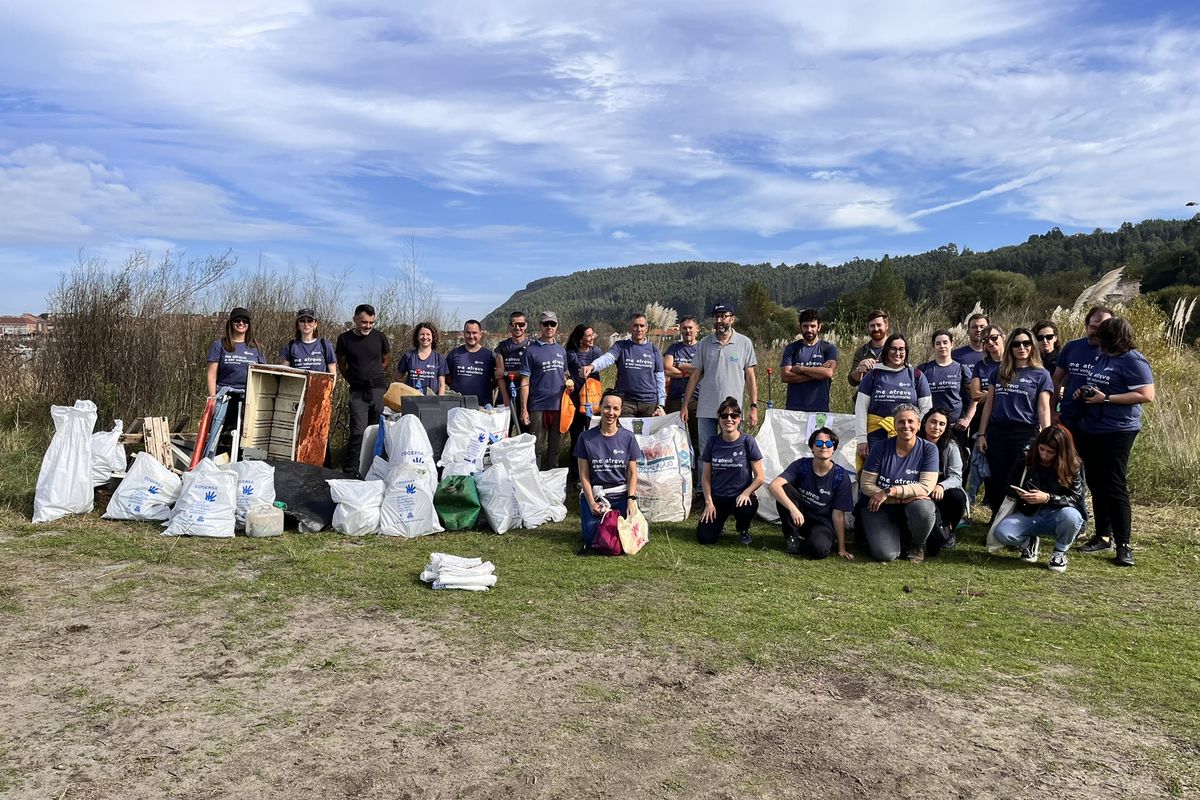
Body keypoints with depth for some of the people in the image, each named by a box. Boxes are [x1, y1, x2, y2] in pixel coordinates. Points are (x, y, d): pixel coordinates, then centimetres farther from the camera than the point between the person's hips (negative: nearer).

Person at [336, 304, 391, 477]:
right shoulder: (345, 339, 3)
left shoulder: (380, 337, 4)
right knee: (358, 431, -11)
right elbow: (341, 365, 16)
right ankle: (350, 470, -6)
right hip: (358, 392, -1)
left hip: (379, 389, 1)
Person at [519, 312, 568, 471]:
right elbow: (525, 382, -5)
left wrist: (568, 383, 4)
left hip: (559, 405, 5)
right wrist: (524, 409, -10)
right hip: (538, 406, -5)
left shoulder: (561, 350, 13)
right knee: (537, 447, 0)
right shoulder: (531, 351, -3)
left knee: (555, 447, 12)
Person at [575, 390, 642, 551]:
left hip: (621, 494, 1)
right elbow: (584, 476, 1)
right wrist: (592, 503, -10)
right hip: (594, 493, -1)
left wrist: (631, 499, -10)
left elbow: (632, 473, 5)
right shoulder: (586, 437, 0)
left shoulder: (628, 437, 3)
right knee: (593, 536, -21)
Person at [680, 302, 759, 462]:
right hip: (706, 409, 2)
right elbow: (695, 375, 8)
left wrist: (754, 407, -2)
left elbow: (750, 376, 4)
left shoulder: (745, 343, 2)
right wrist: (685, 406, 4)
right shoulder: (704, 343, 6)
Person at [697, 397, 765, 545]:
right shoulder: (712, 442, 0)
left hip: (741, 496, -1)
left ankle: (743, 529, 2)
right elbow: (706, 476, 5)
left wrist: (745, 494, -19)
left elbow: (760, 477, -6)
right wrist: (709, 502, -4)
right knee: (705, 538, -16)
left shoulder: (747, 441, -7)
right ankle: (719, 522, 21)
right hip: (717, 497, 1)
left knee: (746, 509, -37)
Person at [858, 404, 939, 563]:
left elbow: (926, 487, -15)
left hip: (911, 507, 1)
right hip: (880, 508, -1)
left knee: (924, 508, -35)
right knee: (885, 555, -24)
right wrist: (902, 498, -18)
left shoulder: (928, 449, -6)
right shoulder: (881, 448, -6)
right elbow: (866, 485, -8)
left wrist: (889, 492, -23)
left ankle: (917, 544, -2)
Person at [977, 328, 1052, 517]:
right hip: (997, 432, 3)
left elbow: (1044, 409, -1)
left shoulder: (1041, 375, 3)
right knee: (997, 482, 4)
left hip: (1026, 434, -3)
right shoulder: (999, 372, 11)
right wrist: (982, 434, 7)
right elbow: (989, 404, 12)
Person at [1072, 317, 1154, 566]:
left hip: (1117, 432, -8)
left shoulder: (1133, 360, -12)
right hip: (1090, 431, 9)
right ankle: (1102, 536, 23)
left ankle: (1123, 545, 1)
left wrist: (1106, 398, -20)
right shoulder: (1101, 358, 13)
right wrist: (1084, 393, 6)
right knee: (1096, 485, 12)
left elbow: (1147, 395, -19)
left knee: (1115, 487, -7)